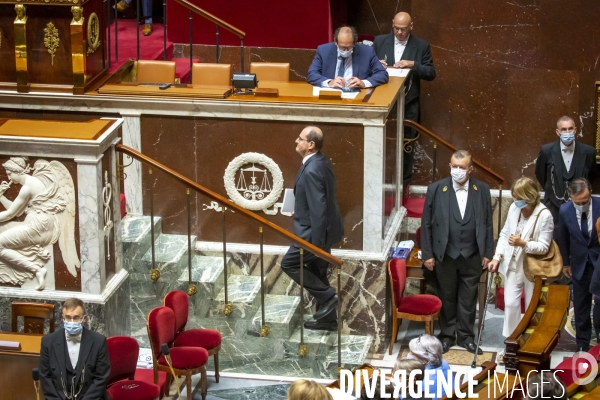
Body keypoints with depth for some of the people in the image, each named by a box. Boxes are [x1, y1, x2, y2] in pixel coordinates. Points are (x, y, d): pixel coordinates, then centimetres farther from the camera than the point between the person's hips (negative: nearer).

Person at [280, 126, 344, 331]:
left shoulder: (312, 170, -27)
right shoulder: (320, 161, 5)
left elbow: (318, 208, -28)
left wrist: (315, 243, -24)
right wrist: (300, 210, 23)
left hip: (315, 230, -10)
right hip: (321, 227, 10)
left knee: (289, 263, 2)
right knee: (317, 271, 17)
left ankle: (327, 295, 4)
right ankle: (327, 318, 25)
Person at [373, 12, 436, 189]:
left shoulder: (421, 46, -1)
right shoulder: (380, 41, 3)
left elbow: (431, 73, -4)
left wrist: (413, 64, -19)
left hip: (408, 103, -1)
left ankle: (403, 184, 18)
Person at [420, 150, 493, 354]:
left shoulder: (482, 190, -1)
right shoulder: (436, 189, -6)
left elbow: (487, 223, 3)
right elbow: (426, 224, -3)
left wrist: (488, 253, 1)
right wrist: (427, 254, -4)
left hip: (472, 255, 1)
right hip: (445, 255, -1)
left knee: (468, 298, 10)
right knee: (446, 297, 11)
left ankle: (465, 336, 23)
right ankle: (447, 335, 25)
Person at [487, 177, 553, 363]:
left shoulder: (544, 215, -19)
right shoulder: (514, 208, -4)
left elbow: (544, 246, -16)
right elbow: (505, 234, 6)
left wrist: (523, 243, -32)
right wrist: (497, 257, -3)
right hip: (513, 266, 4)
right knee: (510, 304, 2)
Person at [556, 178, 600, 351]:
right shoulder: (565, 210, -12)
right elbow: (562, 238, 4)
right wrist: (565, 263, 10)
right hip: (579, 264, 2)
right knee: (581, 305, 10)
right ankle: (582, 344, 21)